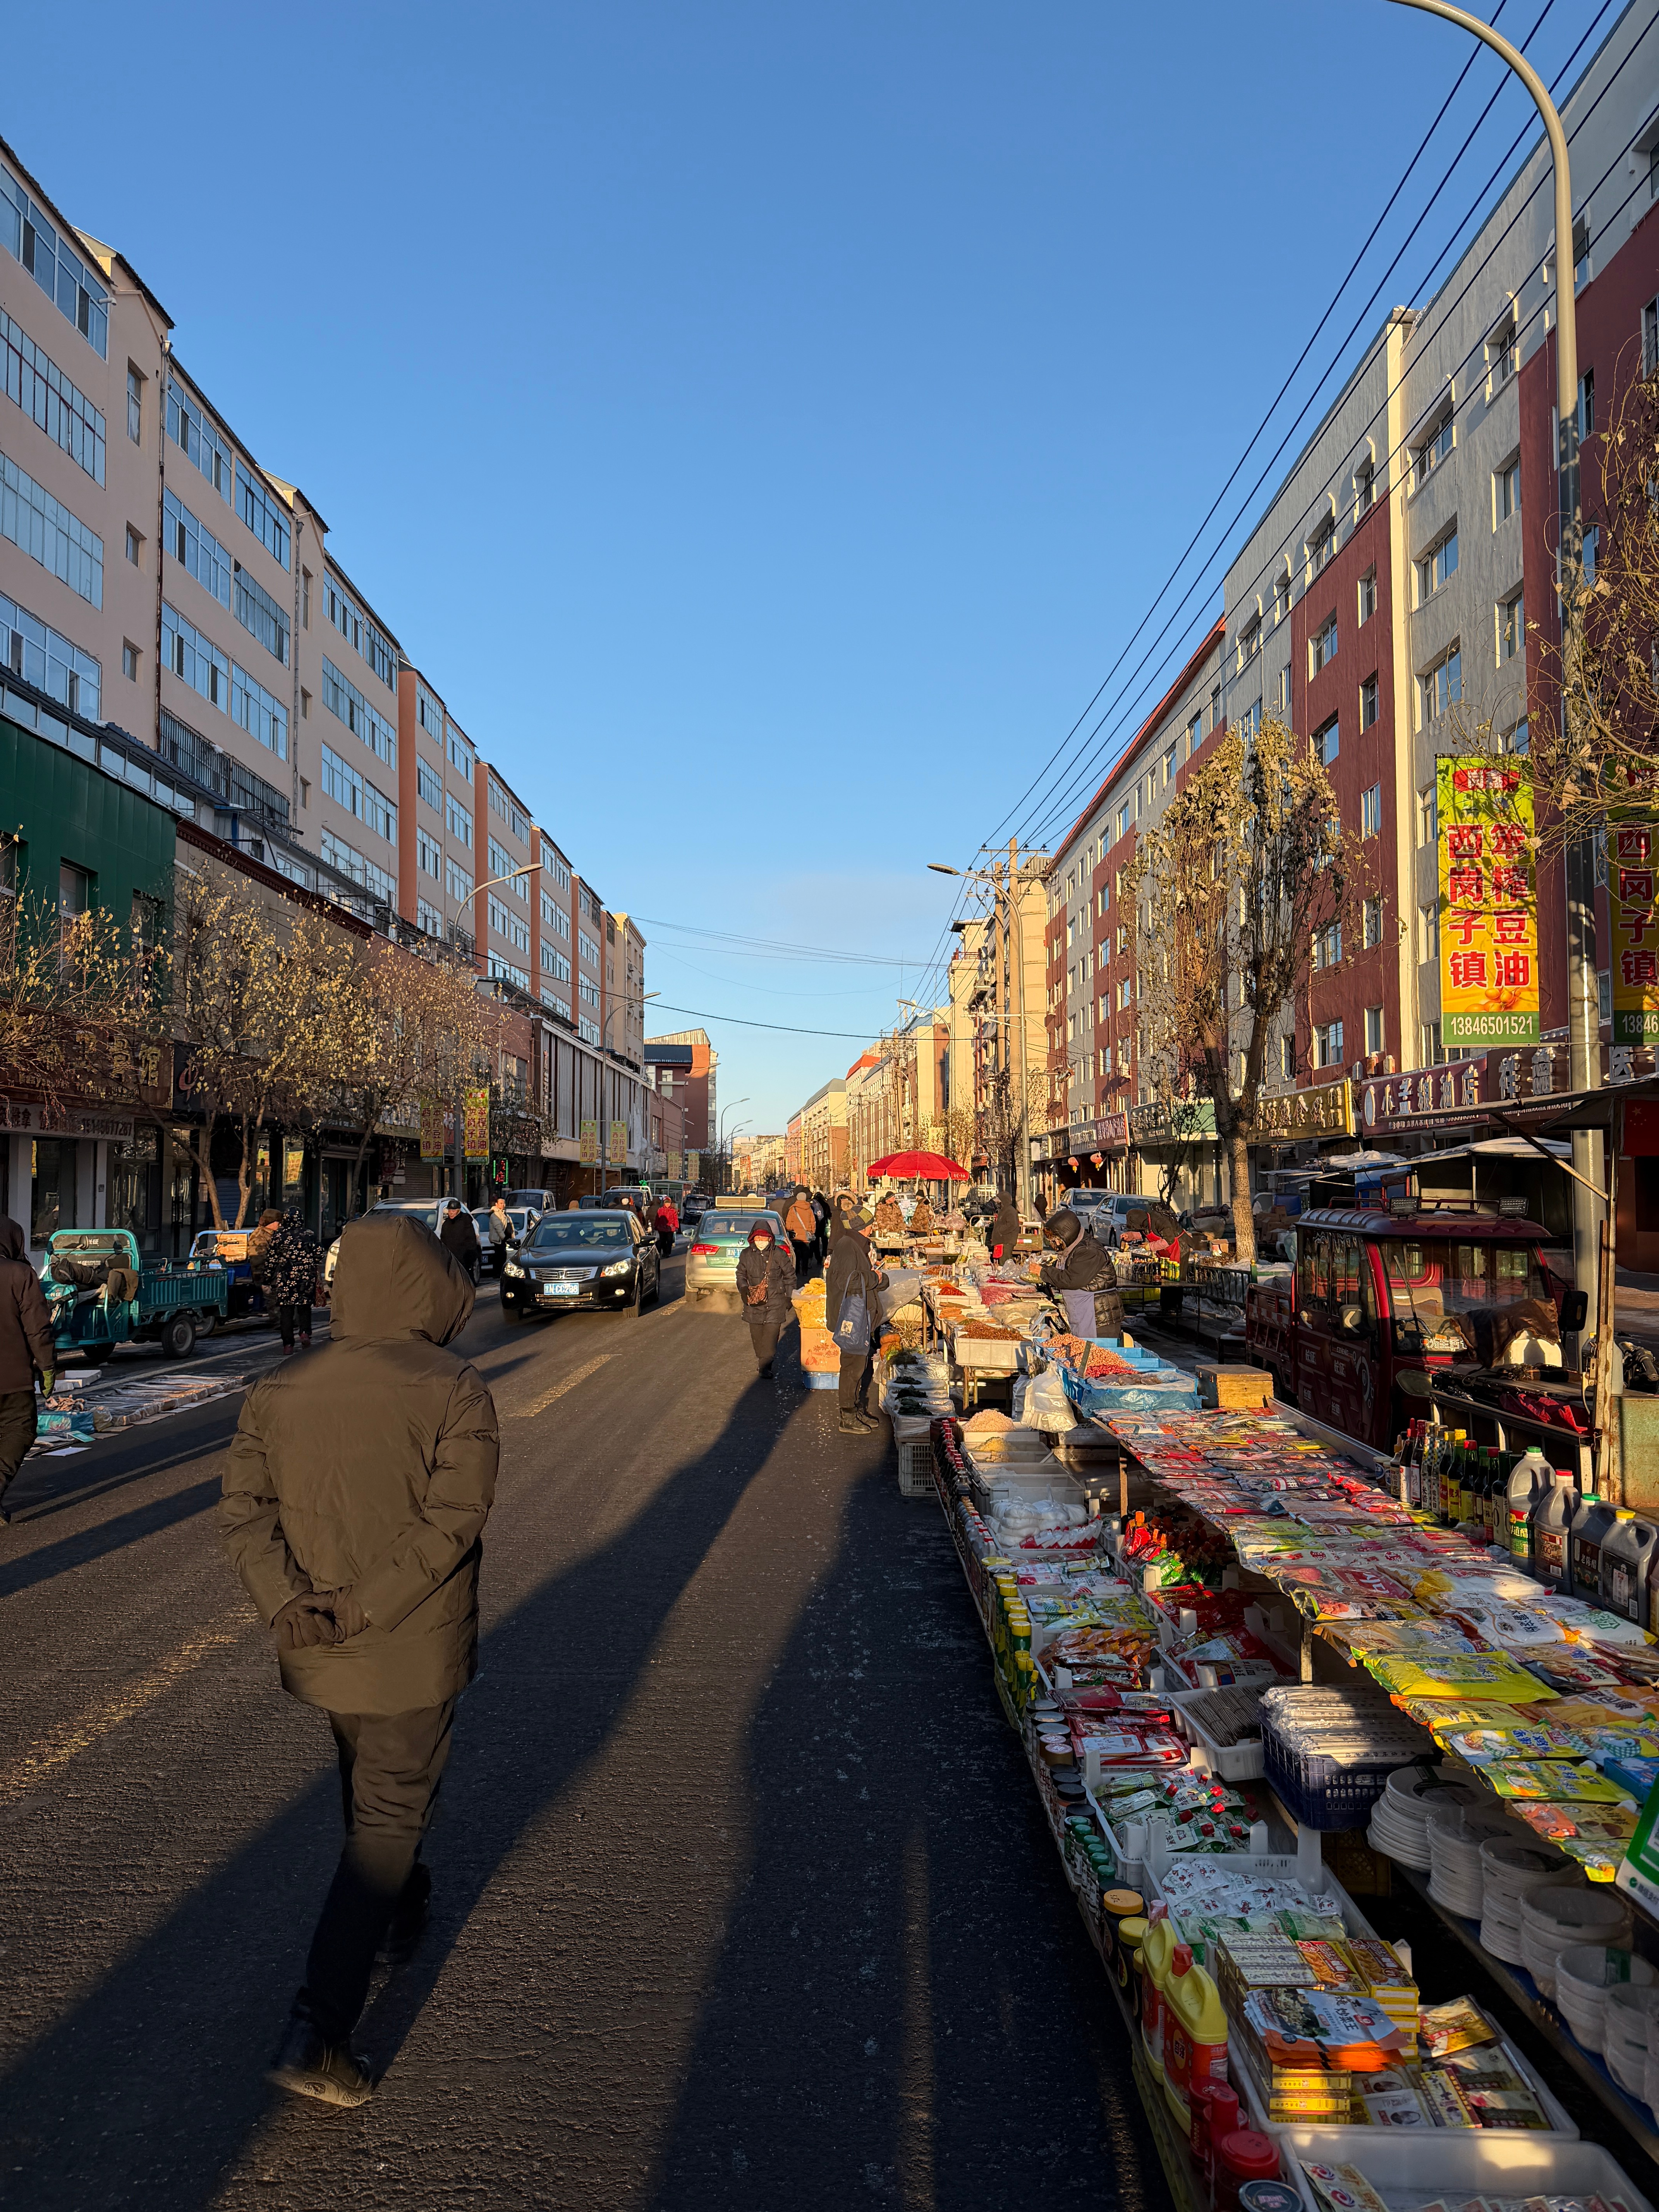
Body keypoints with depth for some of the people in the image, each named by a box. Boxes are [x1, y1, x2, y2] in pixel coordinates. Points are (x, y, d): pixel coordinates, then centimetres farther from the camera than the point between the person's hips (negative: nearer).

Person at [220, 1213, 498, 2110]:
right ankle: (318, 2029, 0)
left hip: (316, 1654, 6)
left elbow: (243, 1510, -9)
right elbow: (451, 1522, -23)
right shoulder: (456, 1392, -15)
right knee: (385, 1821, 4)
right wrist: (365, 1613, -20)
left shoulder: (279, 1393, 0)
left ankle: (402, 1908, 50)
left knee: (372, 1785, 28)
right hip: (415, 1654, -5)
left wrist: (292, 1607, -16)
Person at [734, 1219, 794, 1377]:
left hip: (775, 1301, -3)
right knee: (756, 1334, 9)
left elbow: (790, 1276, 6)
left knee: (771, 1334, -10)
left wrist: (789, 1297, 6)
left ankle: (766, 1366, -8)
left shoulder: (779, 1254, -3)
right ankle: (760, 1360, 26)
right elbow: (741, 1274, 14)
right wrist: (743, 1288, -5)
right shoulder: (746, 1255, 3)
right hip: (754, 1302, 3)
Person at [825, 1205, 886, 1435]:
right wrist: (873, 1279, -14)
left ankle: (858, 1410, 27)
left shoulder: (861, 1246, 18)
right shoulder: (846, 1246, -15)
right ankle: (848, 1418, 0)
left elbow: (880, 1281, 17)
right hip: (851, 1319, -10)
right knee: (853, 1366, -6)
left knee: (861, 1366, 17)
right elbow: (846, 1281, -26)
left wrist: (879, 1278, -6)